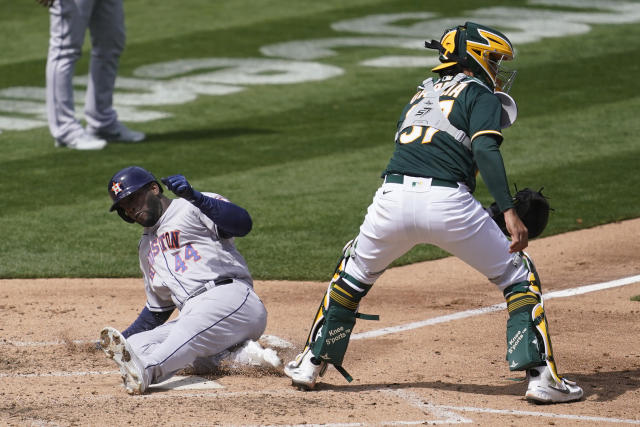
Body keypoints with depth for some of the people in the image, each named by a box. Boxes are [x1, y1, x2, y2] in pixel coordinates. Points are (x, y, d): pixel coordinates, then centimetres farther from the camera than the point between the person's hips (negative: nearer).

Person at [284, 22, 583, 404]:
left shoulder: (421, 94, 29)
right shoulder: (480, 95, 10)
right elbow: (485, 150, -7)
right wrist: (508, 211, -15)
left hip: (393, 198, 5)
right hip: (447, 203, -5)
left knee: (354, 271, 31)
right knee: (519, 275, 11)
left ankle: (311, 364, 31)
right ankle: (541, 376, 1)